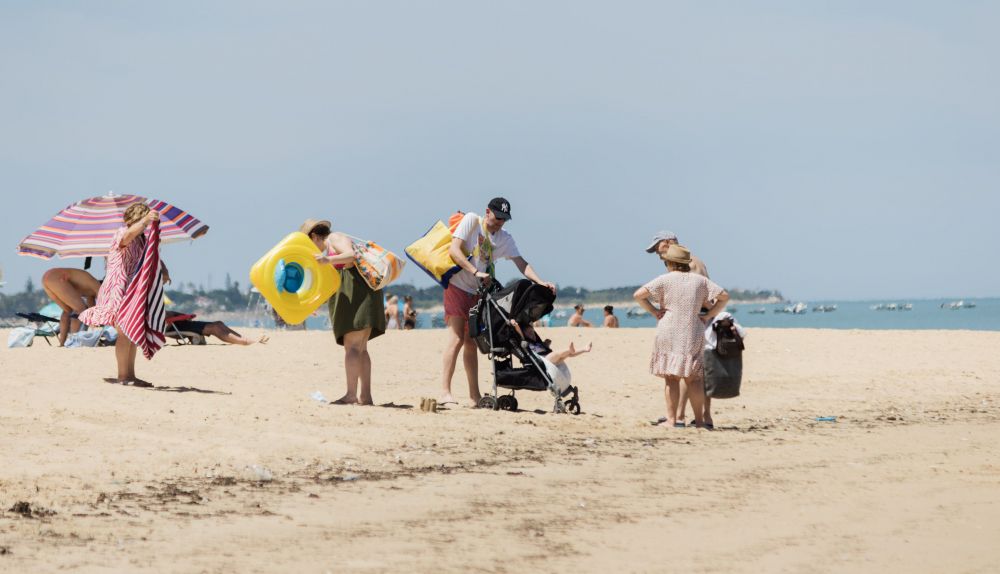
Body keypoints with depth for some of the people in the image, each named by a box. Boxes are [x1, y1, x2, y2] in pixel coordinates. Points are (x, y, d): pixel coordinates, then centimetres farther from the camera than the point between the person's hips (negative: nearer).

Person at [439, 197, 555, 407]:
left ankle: (475, 396, 13)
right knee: (455, 339, -15)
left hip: (479, 292, 6)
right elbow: (454, 250, -16)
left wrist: (541, 283, -19)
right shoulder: (471, 220, -7)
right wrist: (476, 272, -26)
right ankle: (445, 393, -19)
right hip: (457, 286, -6)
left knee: (471, 342, 10)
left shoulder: (506, 240, 8)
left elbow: (521, 263, -2)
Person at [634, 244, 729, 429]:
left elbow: (638, 295, -10)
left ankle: (672, 419, -3)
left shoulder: (665, 280, -2)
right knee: (692, 378, 8)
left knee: (671, 378, 2)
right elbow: (724, 296, 8)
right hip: (693, 333, 3)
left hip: (669, 332, -3)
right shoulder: (700, 280, 7)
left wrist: (654, 311, -1)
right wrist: (708, 316, 8)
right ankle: (699, 419, 6)